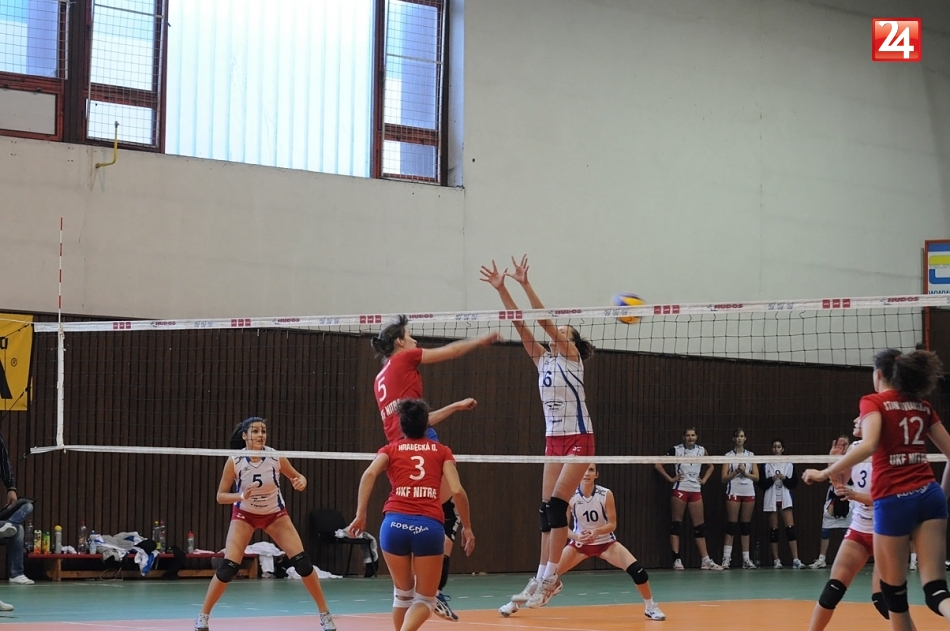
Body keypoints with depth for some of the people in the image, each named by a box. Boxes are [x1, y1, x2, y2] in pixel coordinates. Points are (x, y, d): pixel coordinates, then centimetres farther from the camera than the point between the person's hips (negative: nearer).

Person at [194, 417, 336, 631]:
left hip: (275, 514, 1)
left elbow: (297, 477, -2)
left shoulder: (275, 457, -19)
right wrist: (242, 496, -33)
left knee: (302, 561, -11)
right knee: (228, 567, -15)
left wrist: (301, 481, -26)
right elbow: (221, 496, -13)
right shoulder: (234, 461, -21)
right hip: (244, 515, -1)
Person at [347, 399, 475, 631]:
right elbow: (457, 491, 5)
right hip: (429, 526, -1)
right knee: (425, 600, 8)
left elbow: (369, 474, -2)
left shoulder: (391, 449, 18)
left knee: (403, 593, 23)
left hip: (395, 523, 1)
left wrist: (360, 515, -5)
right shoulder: (442, 451, 17)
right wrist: (467, 527, 15)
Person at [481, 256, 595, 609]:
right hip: (553, 440, 7)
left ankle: (550, 577, -11)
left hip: (578, 440, -7)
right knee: (547, 509, 1)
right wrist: (501, 289, -4)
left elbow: (544, 320, -15)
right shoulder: (543, 359, 12)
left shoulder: (572, 356, -4)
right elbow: (520, 323, 4)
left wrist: (525, 284, -19)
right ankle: (542, 578, 2)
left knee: (557, 504, -14)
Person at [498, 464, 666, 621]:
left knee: (637, 569, -21)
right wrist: (576, 536, -34)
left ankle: (651, 607, 3)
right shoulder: (570, 496, -17)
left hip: (606, 542, -1)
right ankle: (516, 604, 8)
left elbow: (612, 525, -14)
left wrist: (596, 531, -34)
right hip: (579, 543, 1)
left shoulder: (606, 494, -20)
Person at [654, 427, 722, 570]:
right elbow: (658, 464, -2)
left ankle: (705, 560, 5)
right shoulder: (676, 450, -4)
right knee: (677, 523, -3)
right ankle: (677, 559, -2)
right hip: (680, 490, -4)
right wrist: (670, 478, -5)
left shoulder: (701, 450, 7)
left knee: (700, 525, 4)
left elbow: (711, 466, 24)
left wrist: (704, 479, 10)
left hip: (696, 491, 4)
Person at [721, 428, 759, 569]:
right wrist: (736, 471, -15)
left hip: (749, 493, 3)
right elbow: (724, 477, -2)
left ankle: (746, 559, 6)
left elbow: (756, 477, 6)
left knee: (746, 526, 4)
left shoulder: (750, 455, 11)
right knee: (731, 526, -7)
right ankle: (726, 559, -9)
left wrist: (745, 473, -10)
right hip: (733, 492, -3)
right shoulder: (728, 455, 4)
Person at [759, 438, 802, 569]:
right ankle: (776, 560, 9)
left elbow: (794, 483, 3)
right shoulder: (766, 465, 2)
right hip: (771, 500, 0)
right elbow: (761, 483, 0)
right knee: (773, 530, 3)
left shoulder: (789, 464, 5)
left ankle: (795, 560, -13)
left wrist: (785, 478, -14)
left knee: (790, 528, -9)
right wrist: (771, 479, -16)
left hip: (785, 499, 0)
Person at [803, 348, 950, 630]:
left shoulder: (874, 402, -1)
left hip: (893, 499, -4)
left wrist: (824, 473, -11)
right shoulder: (923, 406, 16)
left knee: (894, 590, 10)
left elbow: (868, 445, -18)